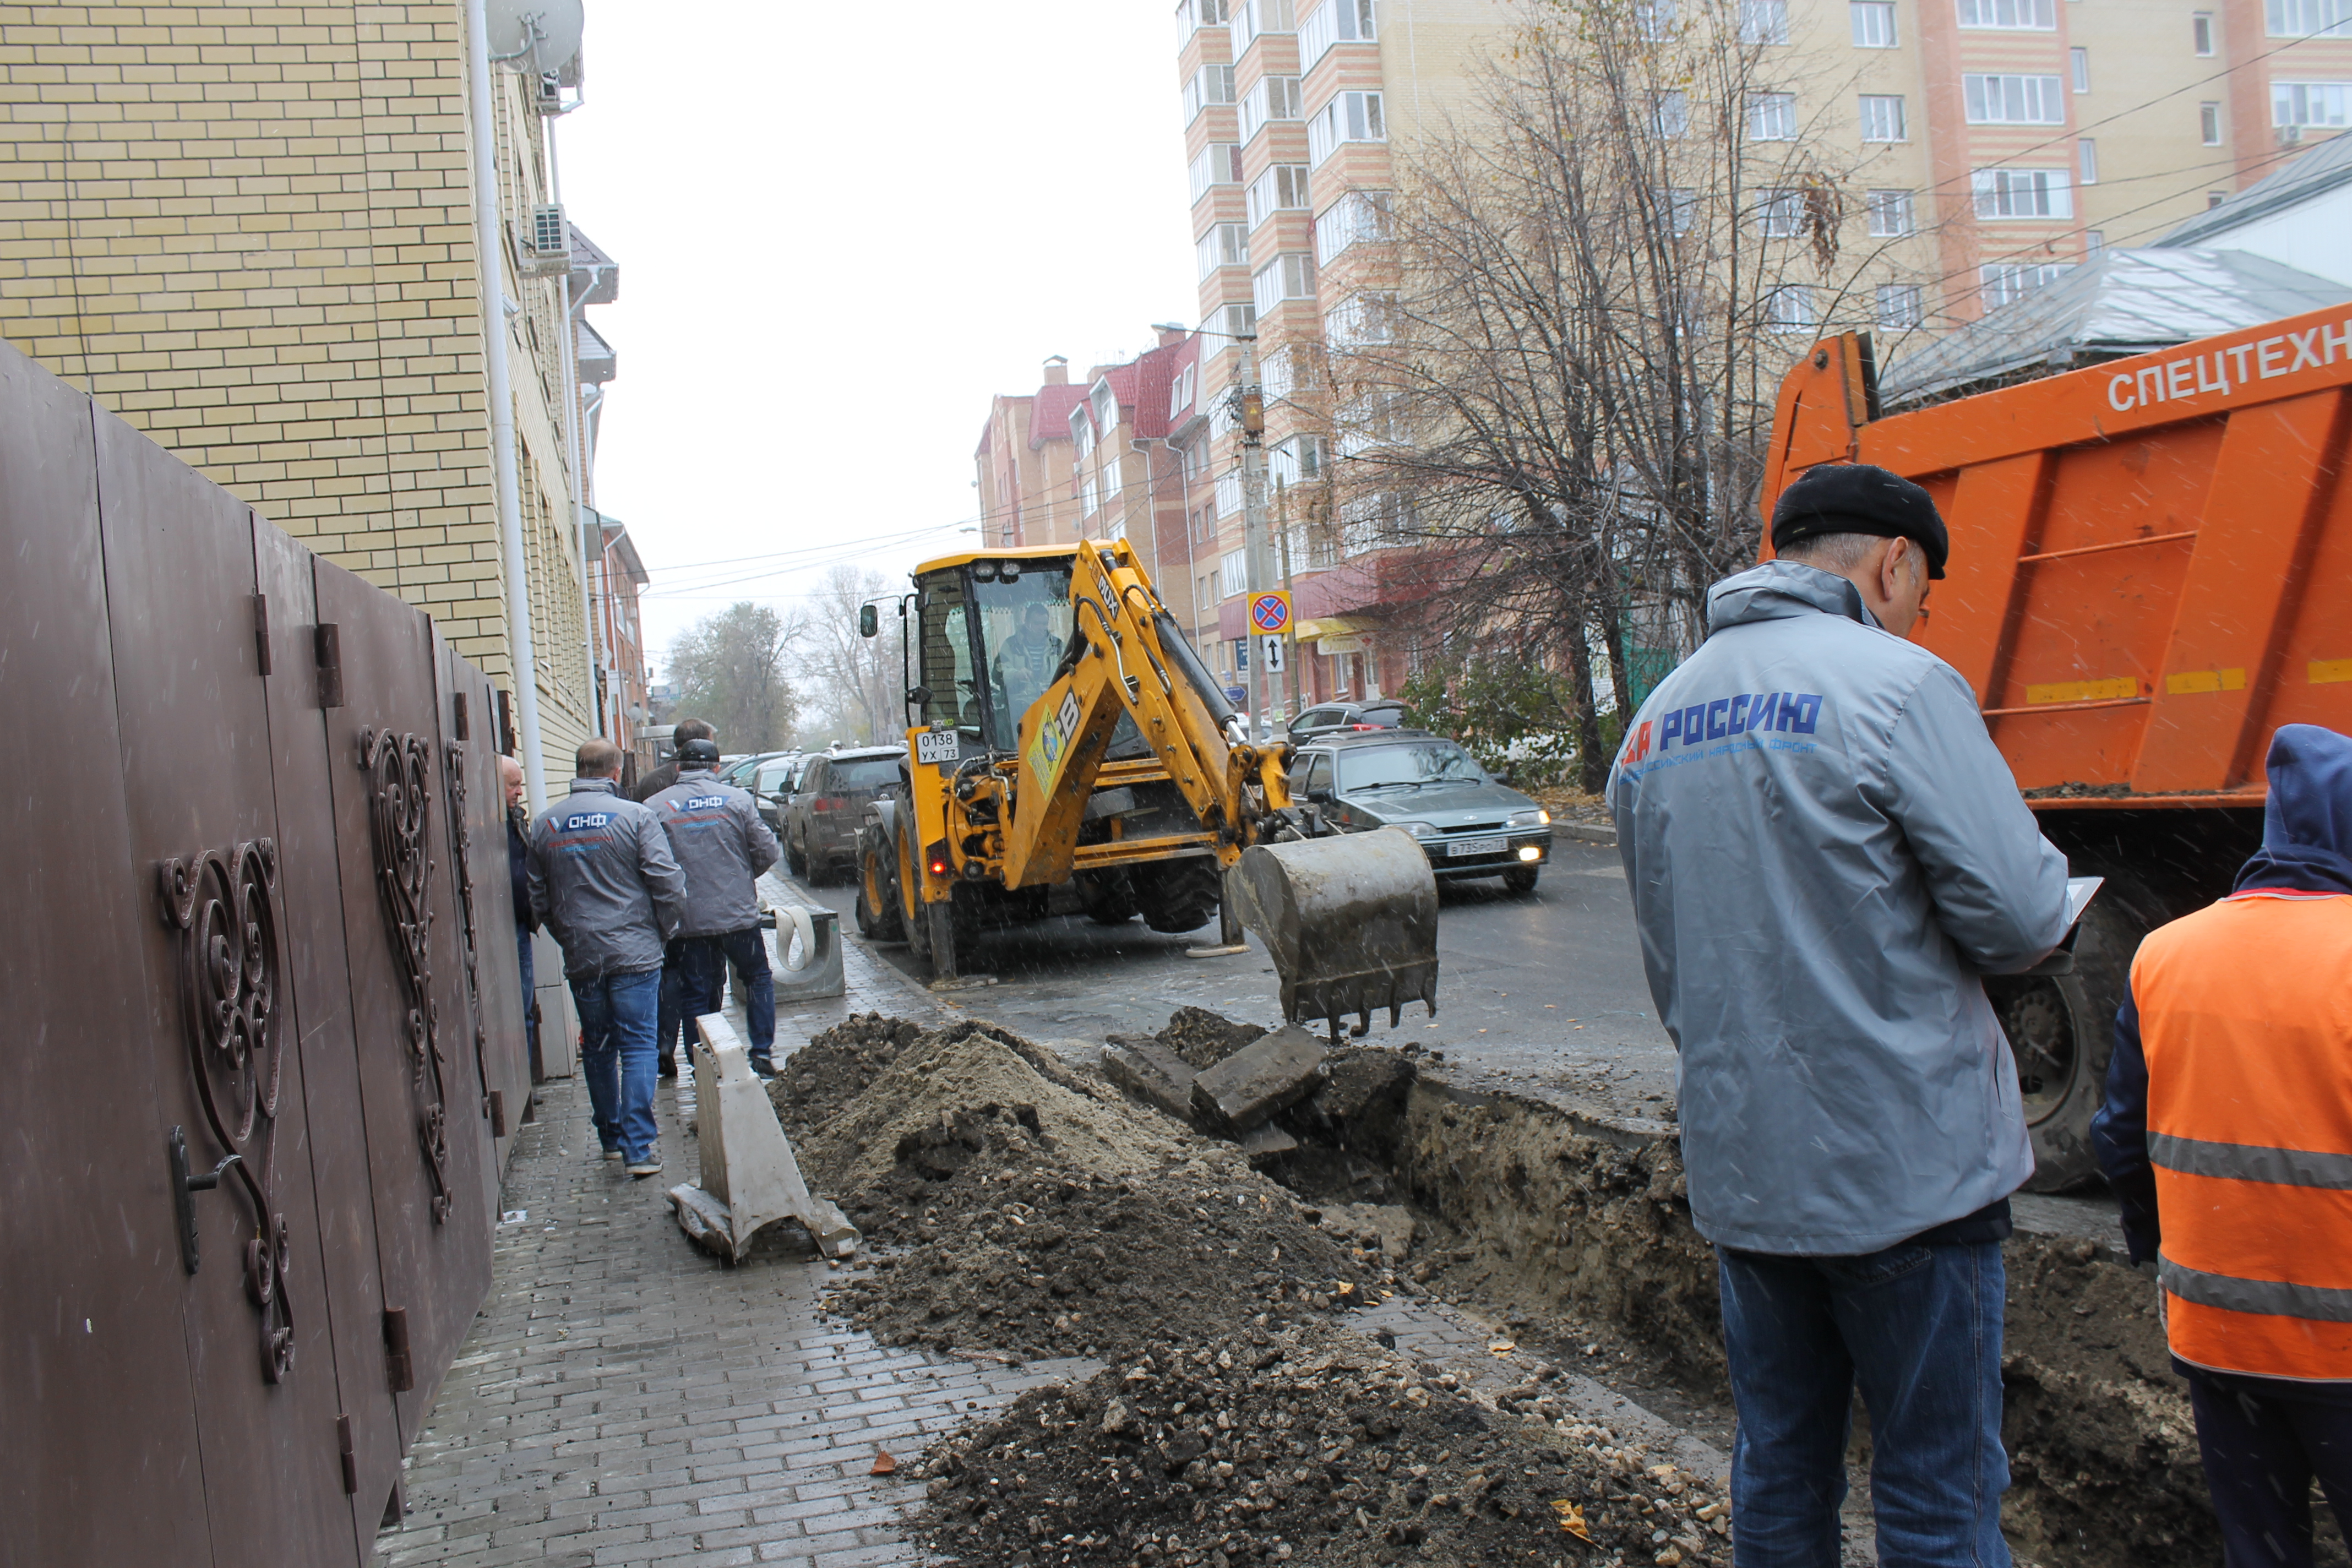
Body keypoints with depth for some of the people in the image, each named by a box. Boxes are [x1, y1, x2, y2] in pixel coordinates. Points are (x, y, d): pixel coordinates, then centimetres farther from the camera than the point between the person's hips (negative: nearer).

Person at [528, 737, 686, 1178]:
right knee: (637, 1045, -1)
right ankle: (640, 1148, -5)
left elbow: (539, 898, 12)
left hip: (580, 957, 4)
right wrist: (662, 931, 4)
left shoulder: (545, 825, 5)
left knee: (597, 1047, 16)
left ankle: (611, 1137, 24)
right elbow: (668, 885, -12)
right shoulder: (634, 816, -9)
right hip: (634, 953, -4)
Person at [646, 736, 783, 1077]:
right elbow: (767, 852, -4)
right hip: (739, 915, 0)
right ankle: (761, 1055, 14)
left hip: (688, 920, 0)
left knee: (697, 996, 10)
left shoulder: (655, 808, -4)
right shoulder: (738, 799, -3)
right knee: (758, 979, 19)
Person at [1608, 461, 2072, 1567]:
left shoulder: (1658, 717, 10)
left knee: (1778, 1473, 18)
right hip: (1904, 1166, -6)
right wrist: (2045, 872, 7)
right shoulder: (1898, 685, -12)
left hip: (1737, 1171, 6)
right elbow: (2018, 917, -15)